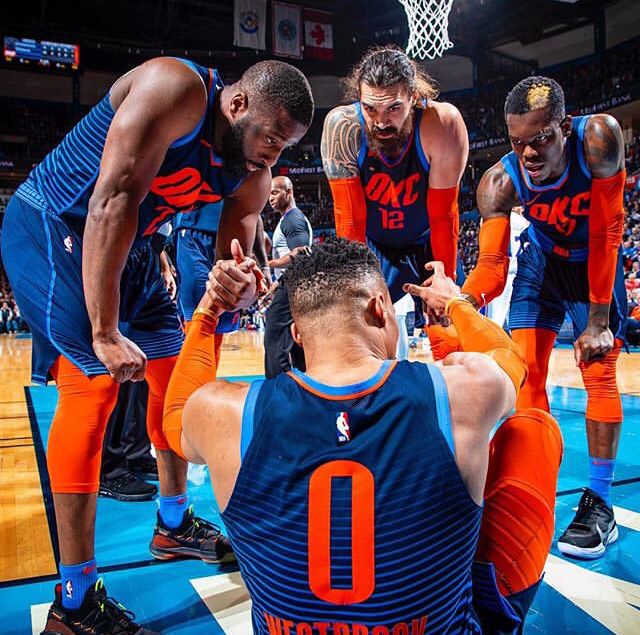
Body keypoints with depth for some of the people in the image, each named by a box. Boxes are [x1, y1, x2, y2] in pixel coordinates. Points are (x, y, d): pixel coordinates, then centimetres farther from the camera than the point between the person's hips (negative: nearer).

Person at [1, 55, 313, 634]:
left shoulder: (252, 177, -2)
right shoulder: (178, 89, -25)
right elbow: (114, 200, -32)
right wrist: (105, 332, -31)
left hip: (127, 245, 9)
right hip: (50, 225, -8)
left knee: (175, 371, 10)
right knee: (95, 380, -17)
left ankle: (174, 525, 30)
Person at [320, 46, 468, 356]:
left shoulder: (443, 123, -29)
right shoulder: (342, 126, -27)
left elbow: (443, 218, -22)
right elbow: (351, 219, -22)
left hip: (429, 244, 0)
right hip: (371, 247, 0)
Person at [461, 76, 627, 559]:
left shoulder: (599, 139, -31)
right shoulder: (500, 182, -27)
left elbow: (606, 232, -28)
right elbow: (492, 261, -32)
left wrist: (598, 320, -28)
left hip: (595, 263, -2)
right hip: (541, 261, 2)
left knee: (599, 371, -9)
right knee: (526, 370, -6)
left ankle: (600, 505, -1)